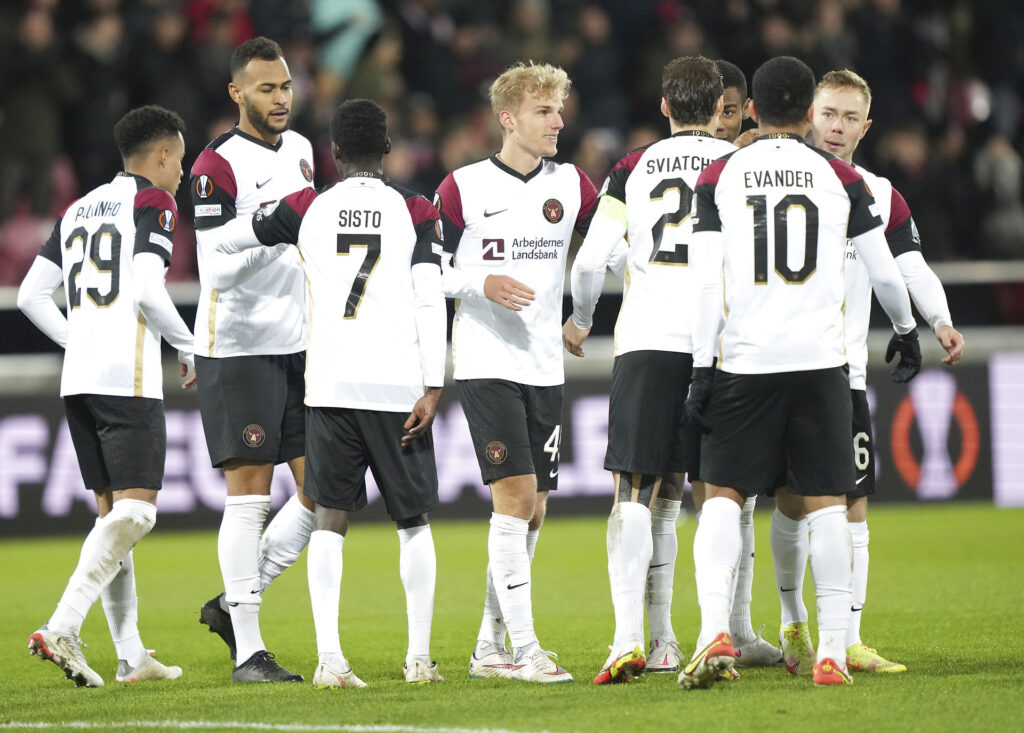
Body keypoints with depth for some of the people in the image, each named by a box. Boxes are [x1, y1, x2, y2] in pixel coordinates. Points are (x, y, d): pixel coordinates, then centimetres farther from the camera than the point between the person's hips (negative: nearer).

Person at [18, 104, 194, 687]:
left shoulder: (79, 209, 20)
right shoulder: (153, 202, -3)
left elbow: (32, 295, 17)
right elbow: (147, 291, -15)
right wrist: (190, 347, -1)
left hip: (78, 377, 8)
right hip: (129, 376, -8)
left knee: (113, 510, 11)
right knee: (135, 511, -10)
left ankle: (131, 654, 10)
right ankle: (62, 628, -25)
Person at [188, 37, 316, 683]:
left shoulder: (300, 151, 12)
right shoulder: (219, 165, -12)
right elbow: (216, 271, -19)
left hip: (300, 345, 7)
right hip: (240, 346, -7)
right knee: (250, 497, -5)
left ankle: (235, 603, 18)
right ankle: (249, 650, -1)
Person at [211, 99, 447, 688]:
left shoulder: (307, 208, 8)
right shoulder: (416, 212, 3)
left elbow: (224, 239, 20)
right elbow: (430, 302, -5)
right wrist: (433, 387, -4)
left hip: (331, 380, 1)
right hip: (398, 382, -1)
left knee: (331, 519, 3)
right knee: (414, 521, 11)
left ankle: (330, 659, -10)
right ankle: (420, 657, 10)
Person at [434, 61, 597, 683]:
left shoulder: (572, 185, 8)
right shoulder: (465, 187, -3)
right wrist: (480, 283, -15)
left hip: (545, 367, 5)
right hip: (487, 366, -5)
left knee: (534, 510, 7)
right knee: (515, 494, -15)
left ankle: (490, 648, 17)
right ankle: (525, 649, -16)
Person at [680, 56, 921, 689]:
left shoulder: (720, 178, 2)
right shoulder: (840, 178, 5)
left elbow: (709, 281, -3)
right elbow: (885, 272, 11)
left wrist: (703, 367, 0)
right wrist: (906, 329, 30)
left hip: (744, 359, 0)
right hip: (821, 360, 0)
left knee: (725, 494, 8)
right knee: (825, 502, 5)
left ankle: (715, 630, -10)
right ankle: (832, 652, 2)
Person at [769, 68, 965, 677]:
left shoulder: (881, 196, 11)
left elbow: (911, 266, 6)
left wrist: (941, 320, -12)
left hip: (844, 368, 3)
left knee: (853, 502, -1)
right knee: (793, 500, -3)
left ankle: (850, 640, 2)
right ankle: (794, 624, 15)